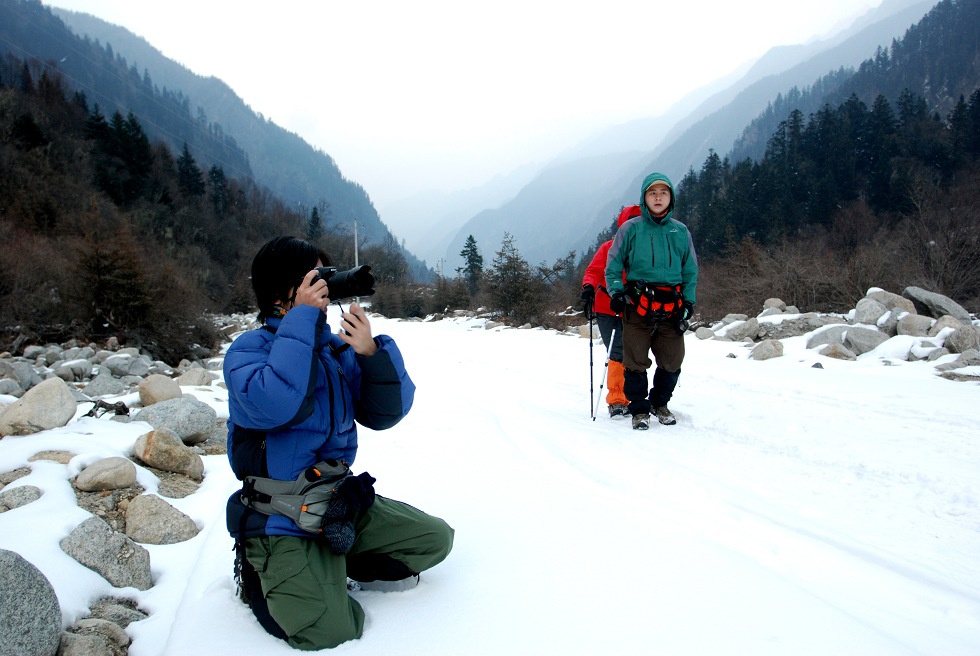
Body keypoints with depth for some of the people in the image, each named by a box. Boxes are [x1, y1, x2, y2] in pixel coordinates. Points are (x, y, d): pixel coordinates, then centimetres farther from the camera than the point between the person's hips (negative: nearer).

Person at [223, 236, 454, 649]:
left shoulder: (337, 348, 3)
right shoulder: (249, 349, -12)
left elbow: (386, 414, -2)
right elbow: (272, 406, -34)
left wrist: (372, 353, -18)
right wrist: (301, 319, -27)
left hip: (342, 502, 6)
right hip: (283, 521, -6)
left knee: (435, 539, 6)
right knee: (329, 632, -18)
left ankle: (340, 571, 15)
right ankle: (260, 577, 9)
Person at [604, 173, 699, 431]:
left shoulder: (680, 231, 11)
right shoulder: (631, 229, 2)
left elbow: (690, 270, 17)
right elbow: (613, 265, 5)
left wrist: (689, 299, 7)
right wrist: (616, 292, -8)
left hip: (671, 309, 3)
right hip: (638, 306, -3)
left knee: (672, 361, 7)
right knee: (636, 361, 0)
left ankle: (660, 402, 29)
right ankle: (639, 409, 15)